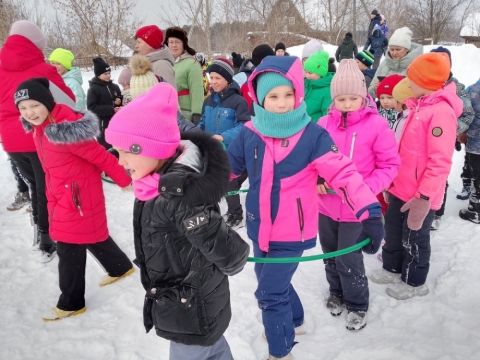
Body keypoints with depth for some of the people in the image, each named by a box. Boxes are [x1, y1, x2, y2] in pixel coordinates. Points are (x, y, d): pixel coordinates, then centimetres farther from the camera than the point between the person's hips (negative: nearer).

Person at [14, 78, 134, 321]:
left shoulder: (64, 129, -28)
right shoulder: (40, 126, 0)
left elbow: (100, 156, -22)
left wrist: (123, 181, -13)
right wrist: (53, 192, 20)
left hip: (78, 194, -9)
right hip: (60, 193, 9)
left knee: (68, 248, 2)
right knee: (90, 236, 23)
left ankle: (71, 302, 22)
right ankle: (121, 267, 46)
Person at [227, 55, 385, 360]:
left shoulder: (313, 135, -17)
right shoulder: (250, 133, -3)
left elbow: (344, 173, -21)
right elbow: (226, 168, 9)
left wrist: (371, 213, -32)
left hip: (292, 232, -6)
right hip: (259, 228, 6)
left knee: (270, 293, 0)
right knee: (270, 282, 24)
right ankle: (294, 322, 54)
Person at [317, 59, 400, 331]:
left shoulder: (376, 124, -12)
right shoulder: (324, 124, -4)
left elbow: (390, 165, -8)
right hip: (326, 203, 4)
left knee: (348, 258, 1)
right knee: (330, 254, 19)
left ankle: (357, 304, 28)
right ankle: (337, 292, 46)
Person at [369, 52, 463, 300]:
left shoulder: (441, 112, -22)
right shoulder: (418, 105, 7)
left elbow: (440, 161, -25)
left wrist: (425, 195, -25)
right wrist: (393, 178, 19)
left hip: (419, 195, -8)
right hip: (401, 187, 8)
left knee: (414, 237, 10)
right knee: (393, 231, 21)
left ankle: (414, 282, 31)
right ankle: (393, 269, 41)